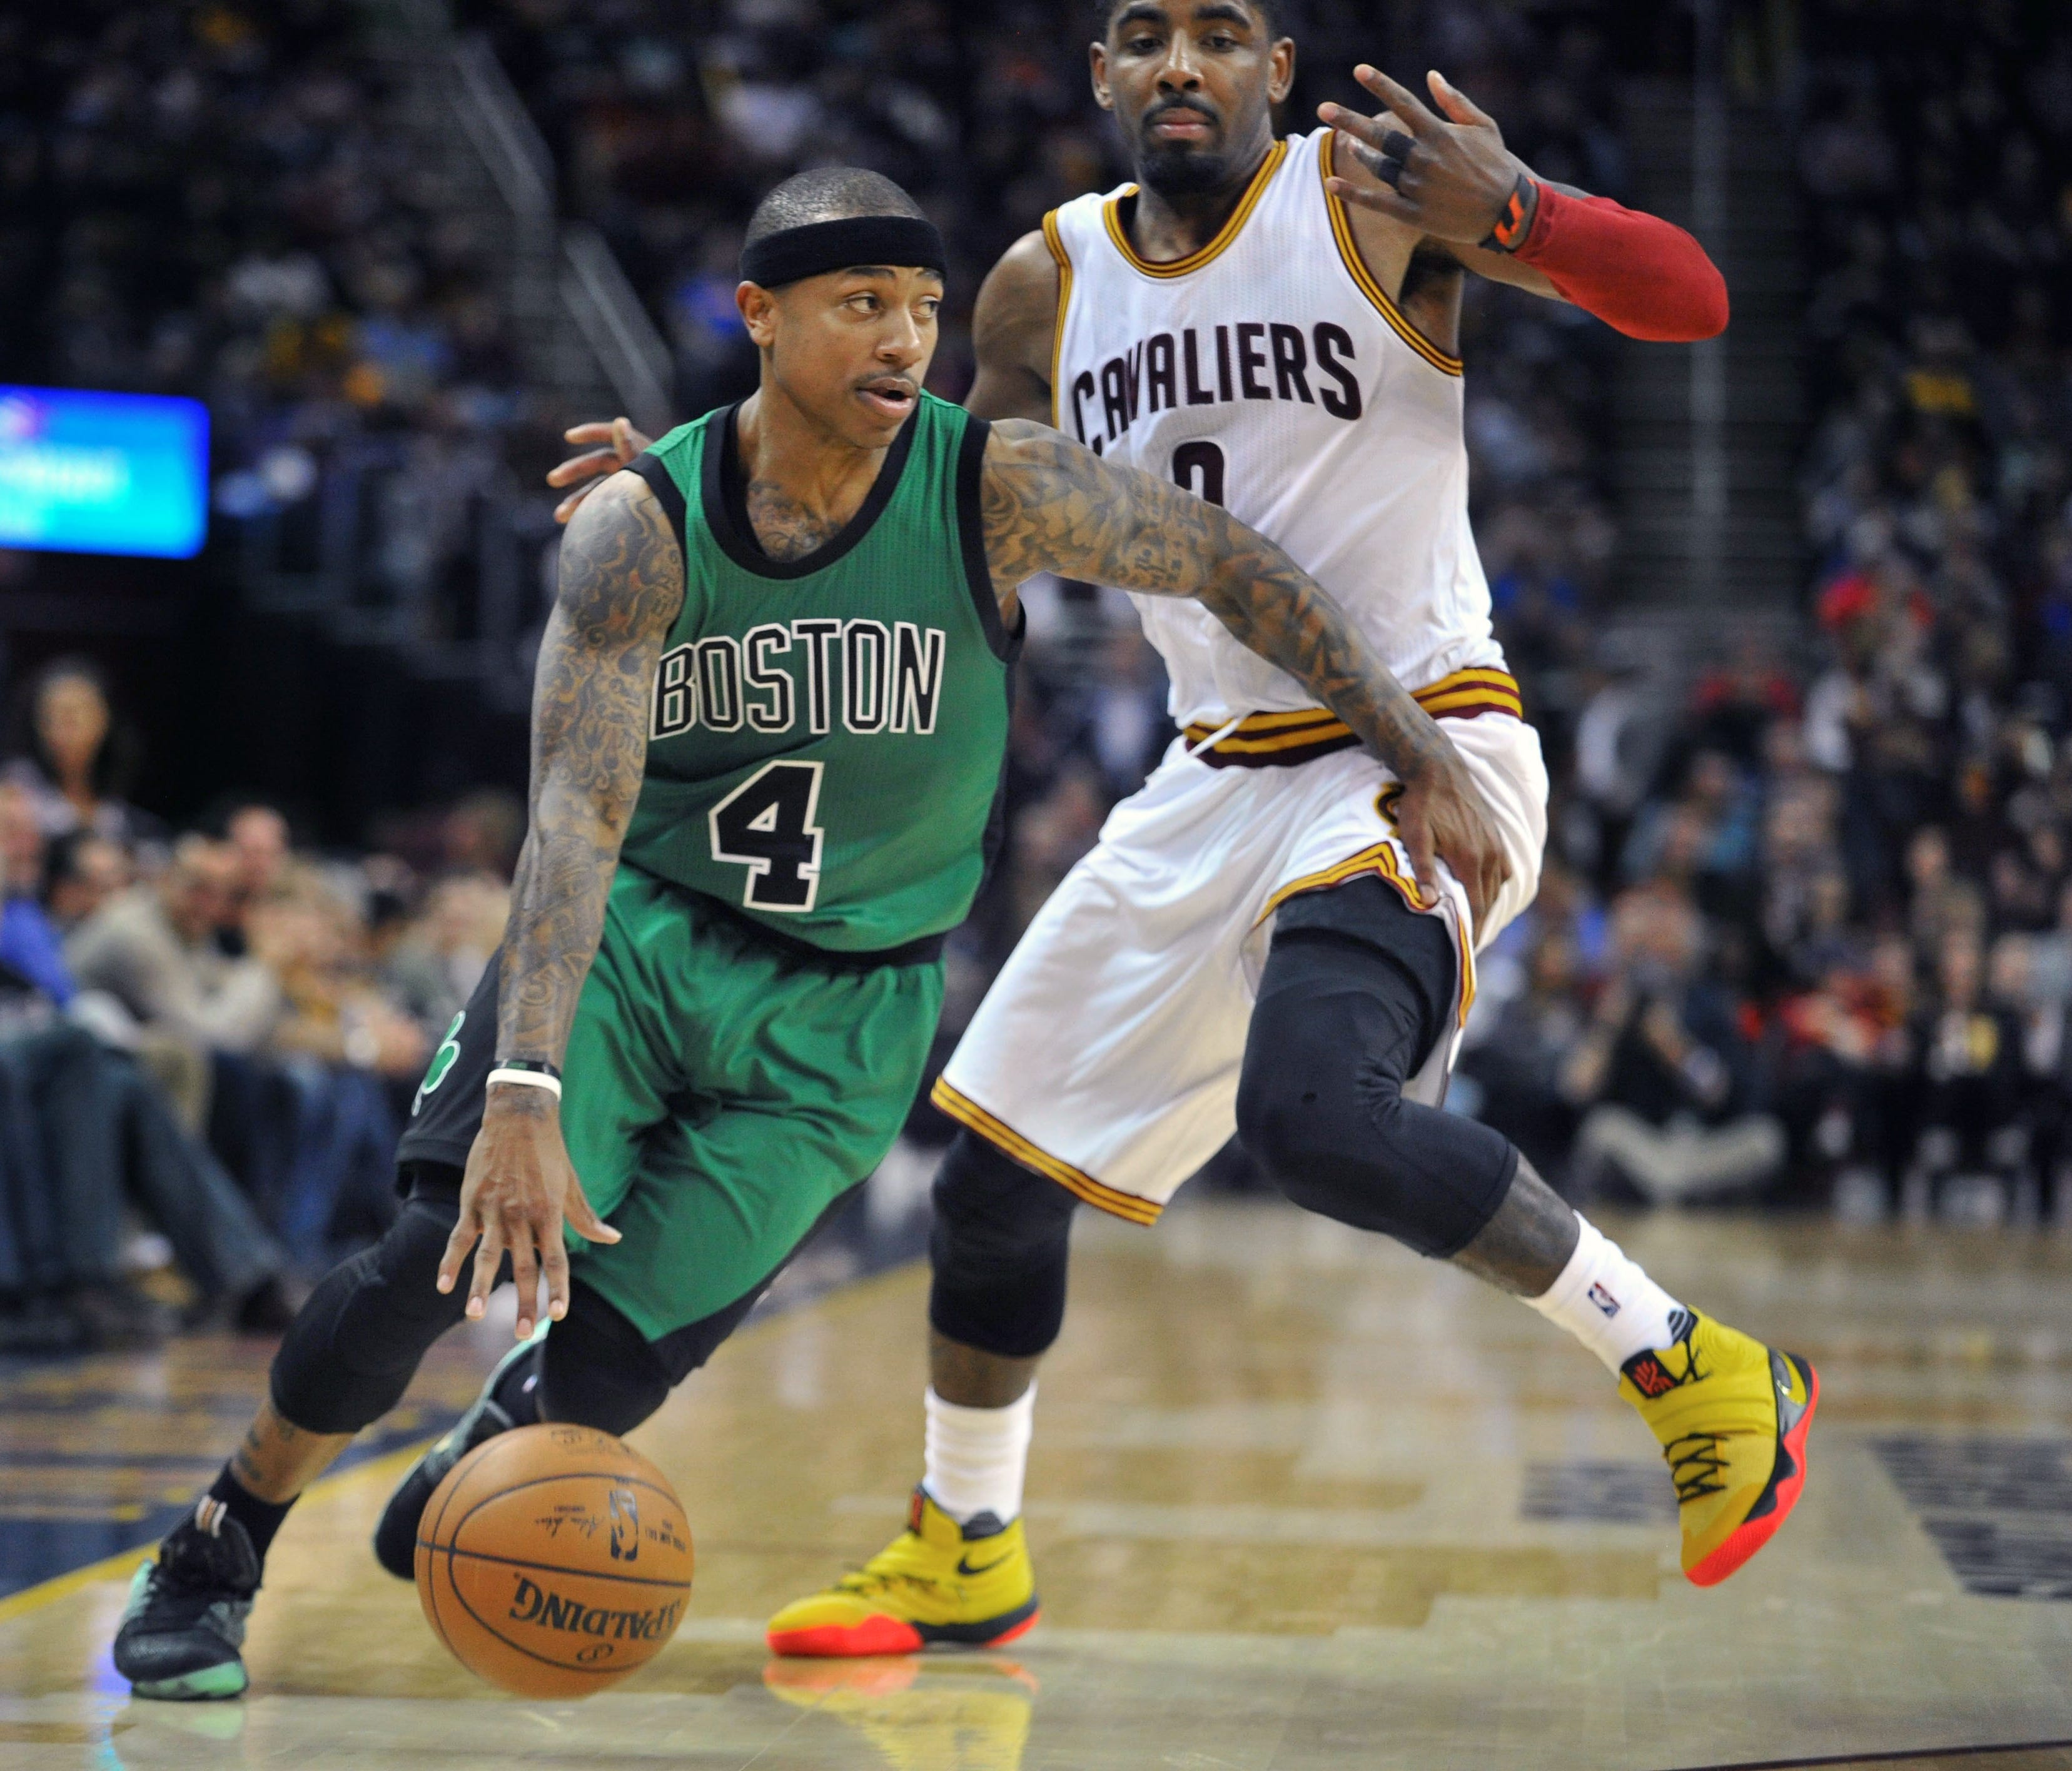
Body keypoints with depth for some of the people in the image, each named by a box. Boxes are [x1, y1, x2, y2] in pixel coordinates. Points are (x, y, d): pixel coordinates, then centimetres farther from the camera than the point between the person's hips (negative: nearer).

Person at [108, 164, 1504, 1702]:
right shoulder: (642, 526, -17)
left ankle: (480, 1466, 30)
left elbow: (1238, 568, -5)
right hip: (631, 934, 0)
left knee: (612, 1365, -9)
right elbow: (580, 812, -26)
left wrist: (1425, 759, -7)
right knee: (443, 1256, -19)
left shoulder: (998, 490, -16)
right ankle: (213, 1558, 5)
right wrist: (526, 1094, -38)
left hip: (841, 1009, 0)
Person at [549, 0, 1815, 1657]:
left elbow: (1690, 295, -14)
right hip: (1222, 780, 7)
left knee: (1313, 1108, -32)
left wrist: (1511, 217, -33)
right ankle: (964, 1552, 31)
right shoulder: (1049, 284, 7)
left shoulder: (1373, 187, -9)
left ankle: (1695, 1371, -14)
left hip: (1423, 756, -7)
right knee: (1000, 1159, 9)